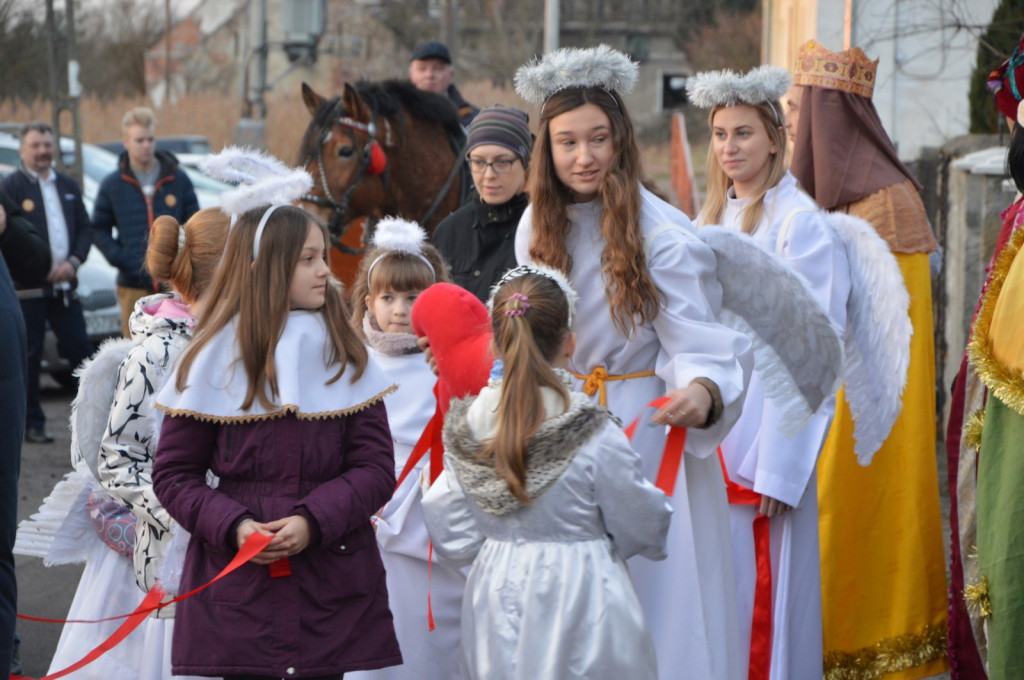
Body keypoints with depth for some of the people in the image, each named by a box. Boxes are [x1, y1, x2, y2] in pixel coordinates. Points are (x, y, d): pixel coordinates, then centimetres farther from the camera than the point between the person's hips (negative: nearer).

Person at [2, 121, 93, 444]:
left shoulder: (68, 186, 16)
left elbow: (85, 229, 15)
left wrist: (73, 262, -4)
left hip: (64, 283, 5)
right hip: (28, 285, -5)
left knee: (80, 349, 2)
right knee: (29, 356, 0)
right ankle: (32, 423, 6)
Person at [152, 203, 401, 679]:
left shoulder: (344, 358, 6)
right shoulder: (215, 360, 1)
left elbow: (376, 467, 1)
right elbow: (173, 473, 3)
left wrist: (314, 521, -15)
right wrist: (232, 525, -14)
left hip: (332, 583, 2)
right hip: (237, 586, -1)